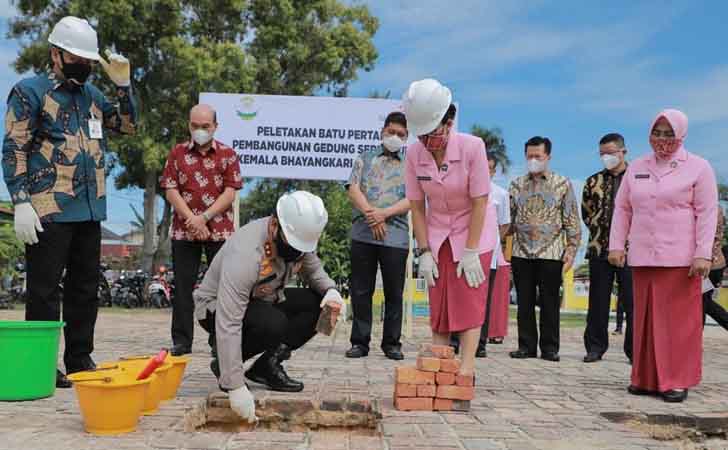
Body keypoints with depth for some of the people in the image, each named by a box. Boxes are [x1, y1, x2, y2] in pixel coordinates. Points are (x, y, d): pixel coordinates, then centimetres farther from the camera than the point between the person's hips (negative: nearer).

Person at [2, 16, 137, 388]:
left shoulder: (91, 94, 16)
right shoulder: (30, 91, -3)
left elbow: (127, 125, 22)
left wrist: (123, 85, 7)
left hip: (89, 211, 7)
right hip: (49, 211, -7)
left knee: (85, 288, 12)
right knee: (44, 290, -1)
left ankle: (80, 360, 22)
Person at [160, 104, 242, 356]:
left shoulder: (227, 154, 5)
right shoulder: (177, 153, 8)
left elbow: (230, 193, -3)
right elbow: (170, 191, 1)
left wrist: (204, 217, -14)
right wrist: (192, 220, -12)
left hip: (220, 231, -1)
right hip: (183, 230, 1)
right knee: (183, 287, 4)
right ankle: (181, 341, 11)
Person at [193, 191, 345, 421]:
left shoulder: (300, 238, -15)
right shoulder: (246, 253, -37)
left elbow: (313, 270, 5)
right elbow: (228, 323, -39)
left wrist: (330, 290, -19)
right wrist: (236, 387, -41)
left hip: (262, 300, 7)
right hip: (216, 308, -7)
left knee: (319, 305, -14)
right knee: (274, 324, -36)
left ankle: (267, 366, -4)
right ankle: (223, 363, -8)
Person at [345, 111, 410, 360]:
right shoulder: (365, 159, 15)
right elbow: (353, 189, 2)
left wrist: (384, 213, -13)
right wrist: (371, 216, -11)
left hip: (396, 235, 0)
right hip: (363, 234, 1)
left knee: (394, 292, 3)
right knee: (360, 291, 3)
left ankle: (392, 343, 13)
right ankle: (360, 342, 11)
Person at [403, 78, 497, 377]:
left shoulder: (472, 146, -23)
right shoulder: (414, 154, -14)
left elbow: (479, 202, -20)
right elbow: (417, 206, -8)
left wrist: (470, 251, -19)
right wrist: (424, 252, -10)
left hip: (473, 231, -3)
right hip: (437, 233, 3)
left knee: (469, 300, -6)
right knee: (438, 303, 4)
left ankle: (466, 370, -4)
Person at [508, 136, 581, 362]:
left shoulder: (562, 184, 4)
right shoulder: (517, 185, 12)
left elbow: (572, 221, 3)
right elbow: (509, 218, 13)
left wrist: (571, 251, -4)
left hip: (551, 253, -2)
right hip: (521, 253, 3)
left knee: (549, 303, 2)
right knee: (525, 302, 6)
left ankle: (549, 347, 11)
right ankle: (526, 345, 14)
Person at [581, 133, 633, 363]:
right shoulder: (594, 182, 12)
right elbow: (586, 213, 18)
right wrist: (600, 231, 7)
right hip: (599, 249, 3)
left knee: (632, 302, 0)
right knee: (598, 303, 6)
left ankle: (635, 350, 8)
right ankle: (595, 347, 14)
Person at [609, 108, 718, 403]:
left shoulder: (698, 167, 1)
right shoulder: (637, 168, 13)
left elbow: (707, 213, -4)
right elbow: (622, 208, 14)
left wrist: (703, 254, -12)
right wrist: (616, 245, 5)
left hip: (680, 258, -4)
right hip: (642, 257, 4)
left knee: (679, 319, -1)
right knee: (645, 318, 7)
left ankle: (676, 381, 8)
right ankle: (646, 378, 16)